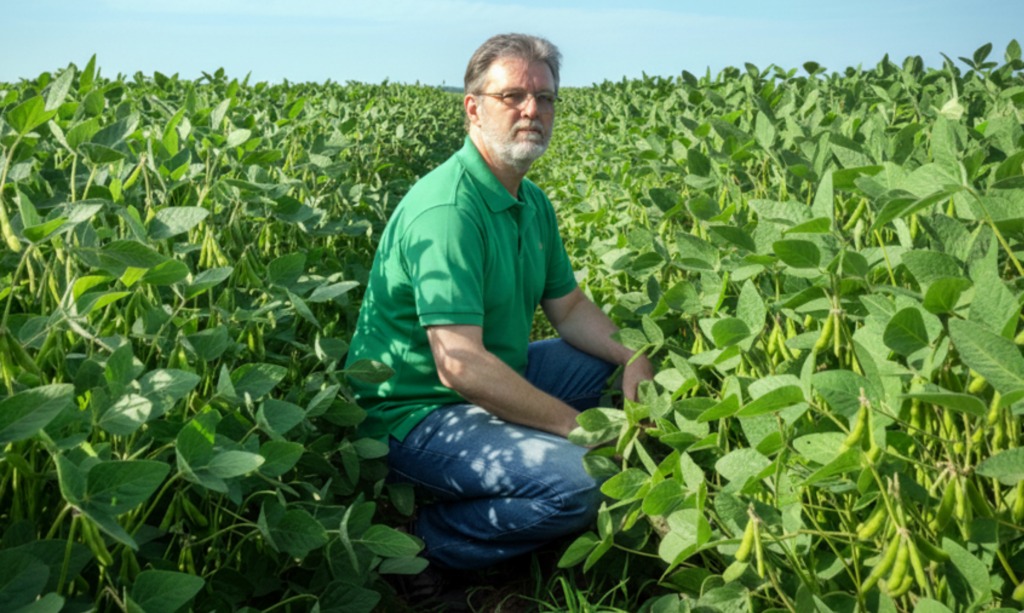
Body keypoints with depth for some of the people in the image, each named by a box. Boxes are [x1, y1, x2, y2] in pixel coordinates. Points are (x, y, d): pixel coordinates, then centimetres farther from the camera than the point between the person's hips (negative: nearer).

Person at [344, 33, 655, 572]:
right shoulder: (447, 209, -25)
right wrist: (578, 426, -23)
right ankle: (428, 538, -4)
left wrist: (632, 355, -5)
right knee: (579, 480, -27)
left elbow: (569, 307, 15)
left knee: (612, 363, 13)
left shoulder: (533, 202, 7)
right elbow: (461, 366, -30)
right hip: (415, 412, -10)